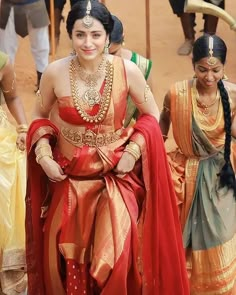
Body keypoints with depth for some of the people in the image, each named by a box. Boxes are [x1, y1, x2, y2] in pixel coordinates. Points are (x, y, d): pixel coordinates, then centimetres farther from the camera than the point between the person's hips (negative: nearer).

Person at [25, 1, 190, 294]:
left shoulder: (127, 71, -14)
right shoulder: (55, 72, -13)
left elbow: (152, 115, 0)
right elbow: (40, 116, 4)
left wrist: (134, 151, -11)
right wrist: (43, 154, -10)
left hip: (116, 174, -1)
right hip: (69, 175, 1)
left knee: (117, 252, -1)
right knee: (66, 252, 14)